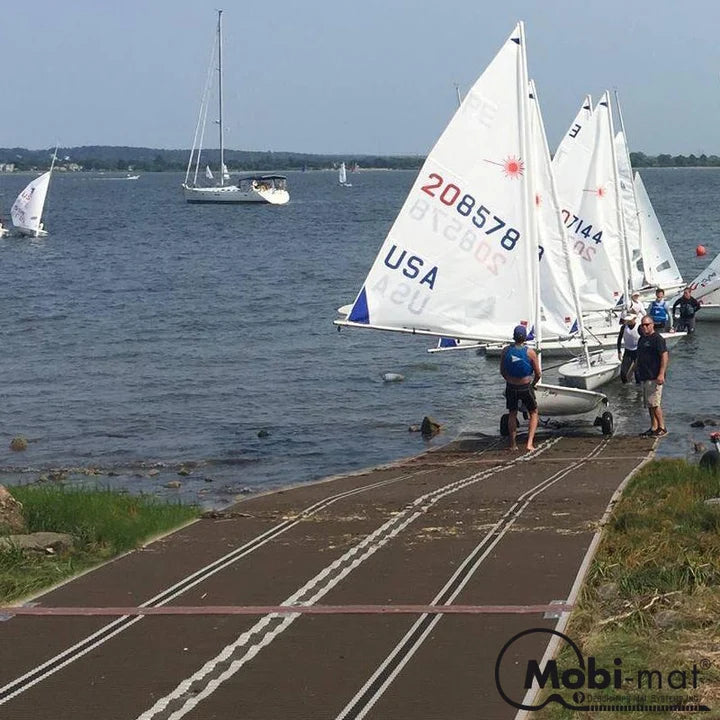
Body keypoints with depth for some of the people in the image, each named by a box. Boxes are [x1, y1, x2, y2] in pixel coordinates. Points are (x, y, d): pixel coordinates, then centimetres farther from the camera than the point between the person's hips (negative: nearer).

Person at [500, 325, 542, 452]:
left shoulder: (506, 351, -7)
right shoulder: (530, 352, -14)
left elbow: (502, 372, 3)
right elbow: (538, 374, -7)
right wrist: (533, 383, 13)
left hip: (511, 387, 2)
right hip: (526, 388, -2)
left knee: (512, 414, 21)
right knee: (533, 414, 15)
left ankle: (513, 444, 21)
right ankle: (530, 443, 2)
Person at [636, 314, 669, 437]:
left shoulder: (657, 338, -11)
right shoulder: (642, 338, 17)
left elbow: (664, 356, -17)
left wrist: (661, 374, -23)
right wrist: (639, 373, 23)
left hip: (654, 377, -9)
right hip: (645, 376, 9)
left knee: (654, 403, -10)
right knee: (649, 404, 11)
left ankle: (662, 428, -4)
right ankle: (654, 428, 16)